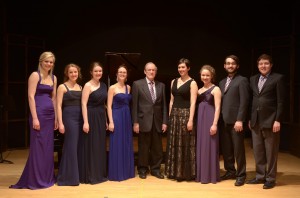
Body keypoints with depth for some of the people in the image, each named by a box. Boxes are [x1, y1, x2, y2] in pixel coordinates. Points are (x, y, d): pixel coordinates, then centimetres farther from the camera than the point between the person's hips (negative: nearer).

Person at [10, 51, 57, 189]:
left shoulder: (54, 78, 14)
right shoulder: (35, 75, -6)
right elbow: (31, 97, -13)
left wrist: (56, 117, 13)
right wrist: (35, 117, -18)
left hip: (50, 114, 7)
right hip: (39, 113, -7)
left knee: (48, 146, 10)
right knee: (37, 146, -3)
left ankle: (47, 178, 20)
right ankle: (35, 180, 6)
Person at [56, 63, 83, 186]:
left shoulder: (80, 87, 13)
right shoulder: (62, 87, -2)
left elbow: (83, 104, 13)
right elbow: (59, 106, -8)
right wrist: (60, 123, -16)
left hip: (80, 118, 6)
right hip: (69, 117, -5)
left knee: (78, 146, 8)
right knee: (71, 146, -4)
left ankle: (75, 174, 19)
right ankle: (68, 177, 7)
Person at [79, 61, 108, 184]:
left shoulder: (103, 85, 12)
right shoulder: (88, 85, -9)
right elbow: (84, 104, -14)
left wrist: (105, 120, 14)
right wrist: (85, 122, -21)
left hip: (101, 118, 7)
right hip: (91, 117, -7)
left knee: (100, 145, 12)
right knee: (90, 146, -1)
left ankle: (100, 173, 23)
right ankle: (89, 175, 9)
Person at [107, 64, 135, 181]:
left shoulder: (128, 87, 10)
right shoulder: (112, 88, -5)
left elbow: (129, 103, 12)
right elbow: (109, 106, -8)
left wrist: (132, 119, 6)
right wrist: (111, 121, -16)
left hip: (127, 117, 6)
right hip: (117, 117, -6)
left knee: (127, 144, 11)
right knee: (117, 145, -2)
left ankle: (127, 171, 21)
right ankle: (116, 173, 7)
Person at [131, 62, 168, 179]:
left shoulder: (161, 85, 10)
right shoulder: (137, 84, -1)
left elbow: (164, 105, 9)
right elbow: (134, 105, -3)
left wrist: (164, 122, 3)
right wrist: (135, 122, -8)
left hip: (157, 121, 3)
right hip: (144, 121, -3)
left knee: (157, 147, 8)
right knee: (143, 147, 6)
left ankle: (155, 169, 22)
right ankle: (142, 169, 21)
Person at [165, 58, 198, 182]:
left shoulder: (192, 83, -6)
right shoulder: (174, 82, 12)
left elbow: (193, 103, -12)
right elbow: (171, 100, 14)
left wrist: (190, 120, -19)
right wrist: (169, 116, 9)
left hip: (185, 114, -6)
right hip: (174, 115, 6)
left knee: (185, 144, 0)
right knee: (174, 144, 9)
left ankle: (186, 172, 10)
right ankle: (175, 172, 19)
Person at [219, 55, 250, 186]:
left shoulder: (242, 80, -3)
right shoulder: (222, 82, 18)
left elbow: (244, 102, -11)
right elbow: (220, 101, 15)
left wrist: (240, 120, -17)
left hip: (236, 121, -6)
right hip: (224, 121, 6)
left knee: (238, 149, 0)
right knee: (226, 148, 11)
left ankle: (240, 175, 12)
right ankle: (230, 171, 25)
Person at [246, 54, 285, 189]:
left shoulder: (278, 78, -4)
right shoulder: (253, 79, 12)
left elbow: (280, 101, -8)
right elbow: (251, 99, 12)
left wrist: (278, 120, -14)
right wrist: (250, 118, 9)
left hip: (270, 120, -5)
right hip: (256, 120, 5)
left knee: (271, 151, 4)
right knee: (257, 151, 11)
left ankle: (270, 178, 14)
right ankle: (260, 176, 23)